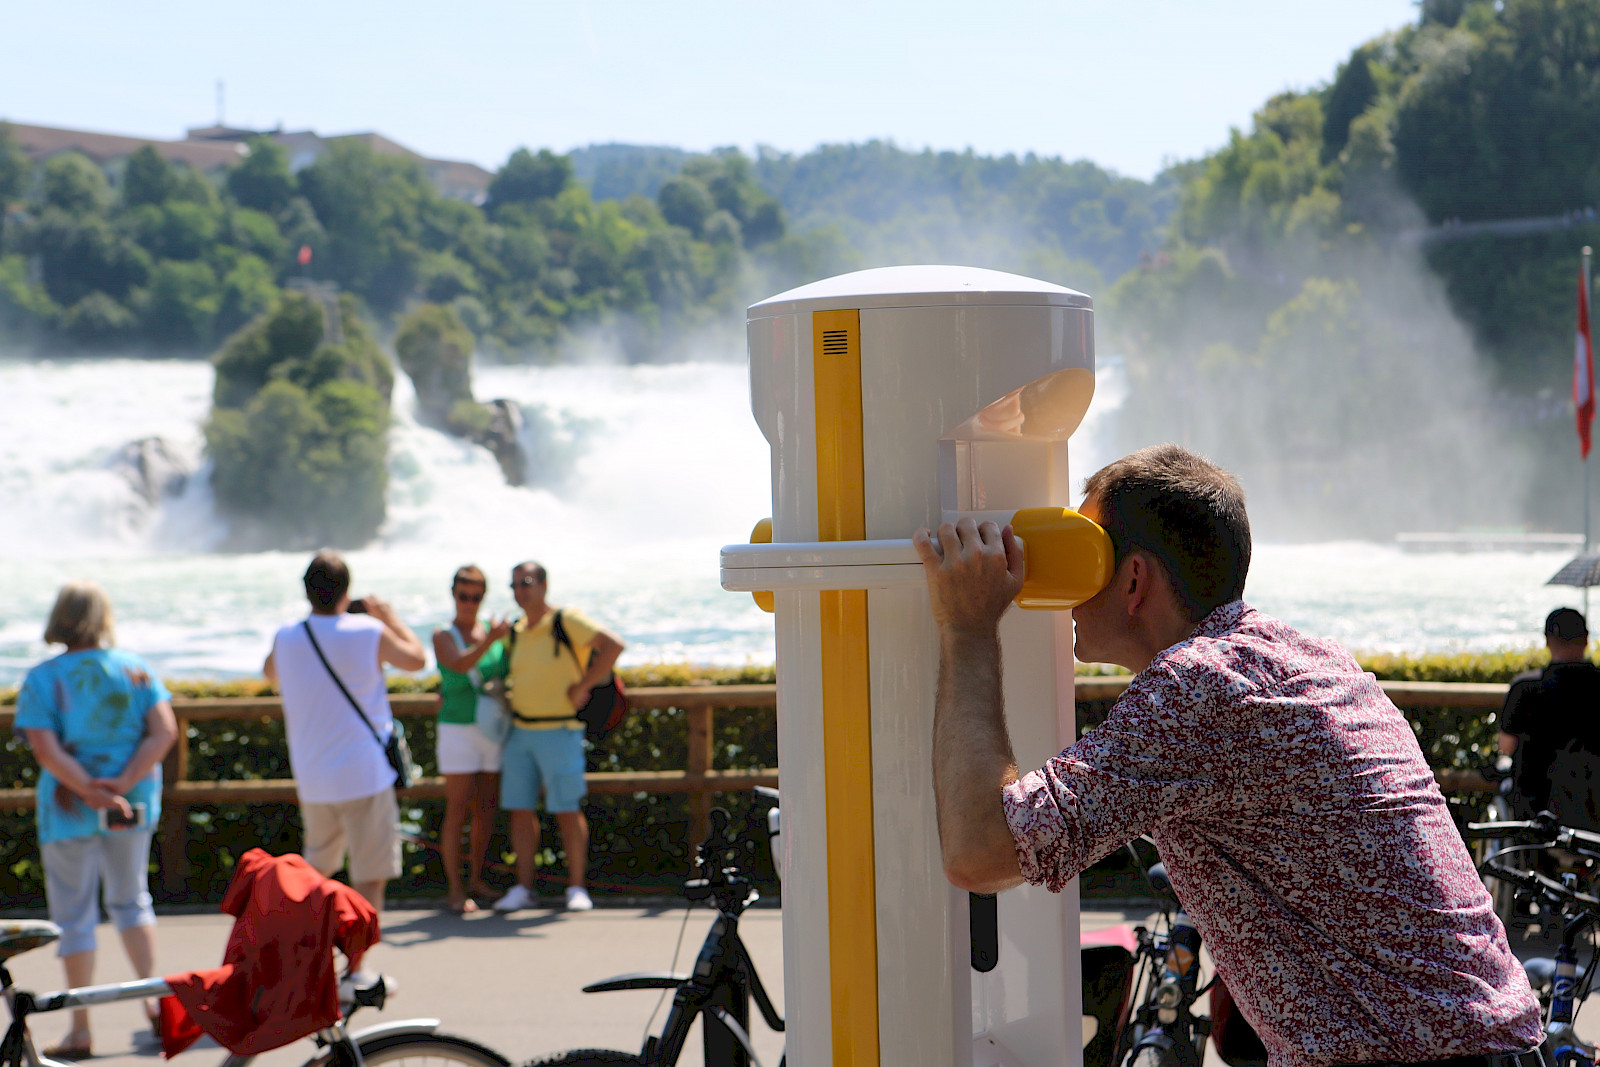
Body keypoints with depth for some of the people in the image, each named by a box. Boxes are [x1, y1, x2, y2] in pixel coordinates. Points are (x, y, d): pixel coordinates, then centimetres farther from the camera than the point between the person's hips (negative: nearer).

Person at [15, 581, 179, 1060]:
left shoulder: (42, 680, -8)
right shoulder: (135, 670, 1)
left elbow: (46, 750, -18)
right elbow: (164, 731, -9)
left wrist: (92, 792, -19)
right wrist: (123, 783, -14)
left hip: (69, 809, -3)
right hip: (134, 805, 3)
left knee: (74, 916, 5)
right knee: (131, 899, 22)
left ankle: (80, 1031, 8)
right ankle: (153, 999, 12)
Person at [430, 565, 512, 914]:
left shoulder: (494, 633, 8)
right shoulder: (443, 637, -4)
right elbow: (460, 664, -24)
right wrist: (490, 640, -38)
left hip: (493, 731, 4)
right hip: (458, 731, -4)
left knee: (486, 809, 8)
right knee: (457, 810, -6)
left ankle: (476, 879, 21)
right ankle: (455, 890, -3)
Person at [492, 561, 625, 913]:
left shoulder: (567, 621, -8)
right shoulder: (515, 632, 12)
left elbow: (613, 645, -17)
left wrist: (583, 686, -16)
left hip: (559, 731, -6)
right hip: (519, 731, 6)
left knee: (567, 811, -3)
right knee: (521, 811, 4)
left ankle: (576, 888, 5)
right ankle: (523, 887, 11)